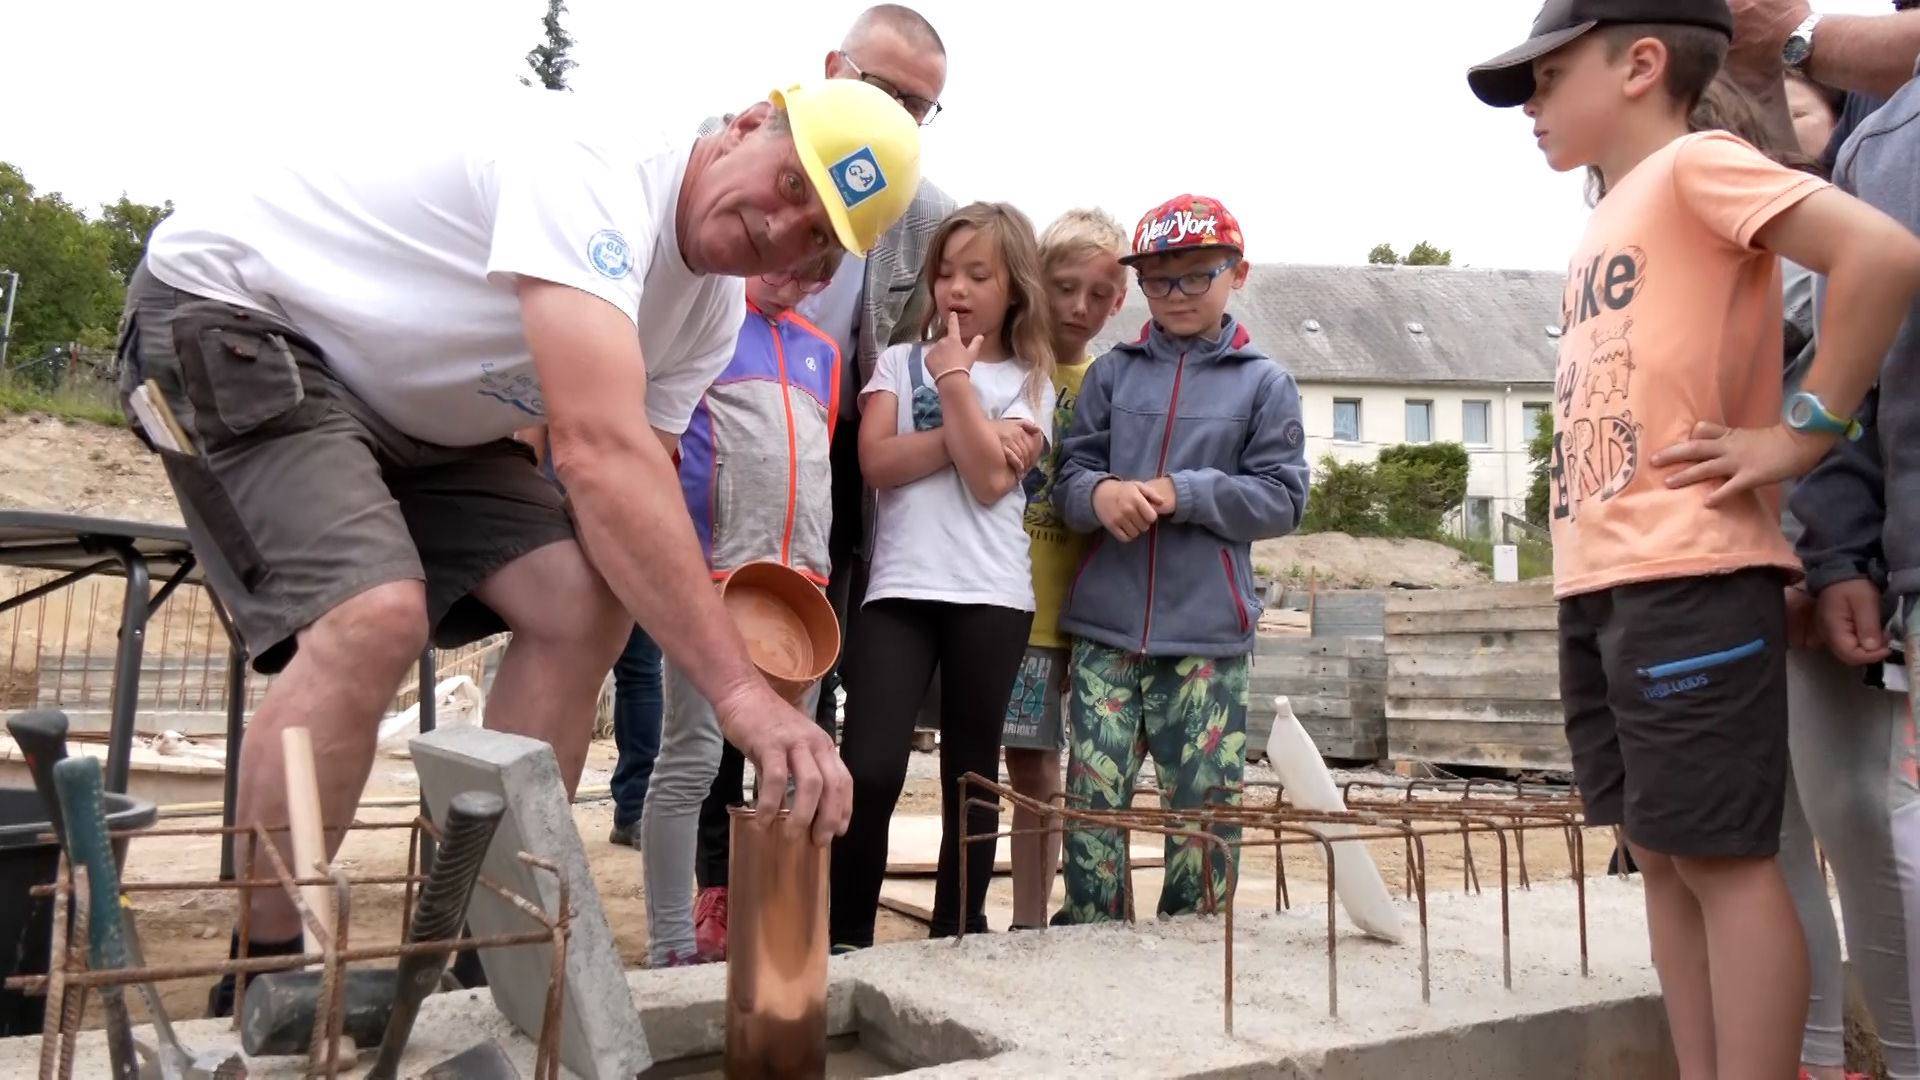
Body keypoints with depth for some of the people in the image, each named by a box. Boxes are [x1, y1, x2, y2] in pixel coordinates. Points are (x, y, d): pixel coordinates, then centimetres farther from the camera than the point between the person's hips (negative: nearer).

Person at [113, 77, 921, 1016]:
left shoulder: (710, 311, -3)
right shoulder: (595, 162, -31)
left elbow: (633, 484, -3)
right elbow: (598, 453, -42)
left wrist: (701, 609, -24)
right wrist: (738, 688, -45)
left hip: (409, 413, 8)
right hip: (227, 321, -8)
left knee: (584, 604, -10)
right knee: (377, 615, -30)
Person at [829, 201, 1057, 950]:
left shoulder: (1029, 383, 9)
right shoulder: (899, 362, 12)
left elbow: (991, 479, -8)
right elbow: (876, 462, -4)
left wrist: (957, 381, -5)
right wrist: (974, 433, -8)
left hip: (991, 598, 0)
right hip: (899, 590, 0)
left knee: (972, 777, 8)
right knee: (869, 772, -10)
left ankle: (956, 936, 21)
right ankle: (845, 937, 6)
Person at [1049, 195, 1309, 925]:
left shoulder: (1264, 383, 5)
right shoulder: (1112, 372, 11)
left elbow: (1283, 499, -1)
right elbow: (1069, 476, 8)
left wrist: (1180, 493, -12)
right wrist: (1099, 493, -16)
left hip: (1208, 632, -1)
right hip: (1105, 627, 2)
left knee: (1204, 806, 4)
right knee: (1093, 798, 2)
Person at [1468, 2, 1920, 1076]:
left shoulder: (1695, 164, -5)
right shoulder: (1608, 228, 20)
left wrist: (1803, 432, -15)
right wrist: (1587, 574, 14)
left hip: (1690, 579, -9)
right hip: (1599, 585, 9)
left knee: (1724, 855, -2)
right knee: (1663, 853, 12)